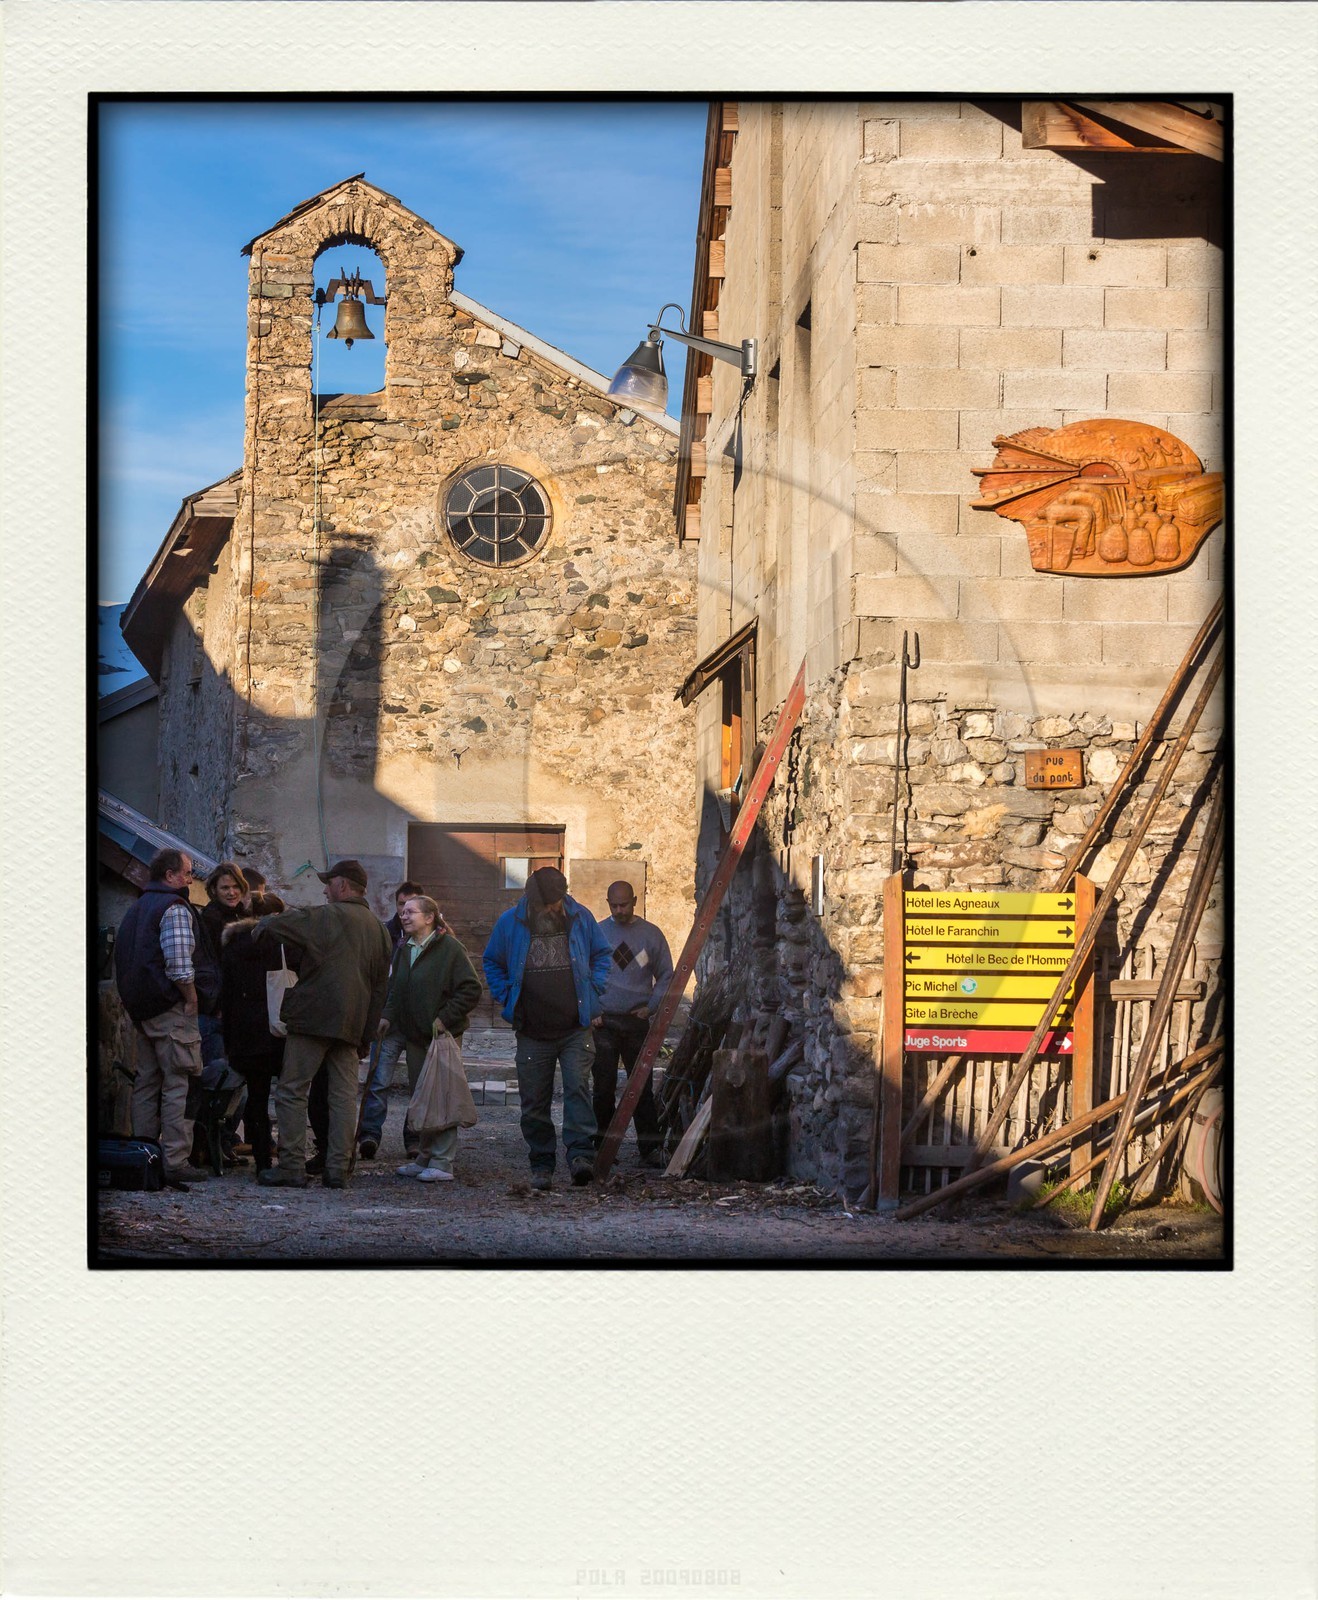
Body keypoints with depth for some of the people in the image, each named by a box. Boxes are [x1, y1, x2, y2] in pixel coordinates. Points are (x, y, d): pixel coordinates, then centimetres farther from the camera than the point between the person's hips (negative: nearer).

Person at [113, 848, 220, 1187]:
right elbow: (179, 965, -21)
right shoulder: (175, 909, -11)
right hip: (172, 1010, -9)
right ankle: (175, 1162, -10)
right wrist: (192, 1000, -11)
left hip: (142, 1010, 9)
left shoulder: (137, 908, 18)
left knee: (146, 1083, 13)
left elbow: (123, 960, 22)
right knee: (178, 1084, -8)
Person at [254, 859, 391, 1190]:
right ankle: (338, 1169, 3)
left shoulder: (324, 917, -6)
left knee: (292, 1091, 0)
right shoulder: (378, 929, 14)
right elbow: (379, 986, 15)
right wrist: (367, 1035, 17)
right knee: (344, 1095, 6)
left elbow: (272, 926, -8)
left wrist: (260, 924, 17)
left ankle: (292, 1166, -5)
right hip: (352, 1025, 6)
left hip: (312, 1017, -6)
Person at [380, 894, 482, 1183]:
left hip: (442, 1035, -8)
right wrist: (388, 1015, 7)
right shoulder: (405, 949, 12)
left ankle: (442, 1162, -5)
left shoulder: (449, 948, -11)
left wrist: (445, 1018, -17)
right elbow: (396, 988, 23)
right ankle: (425, 1157, 19)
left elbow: (471, 989, -14)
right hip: (414, 1034, 8)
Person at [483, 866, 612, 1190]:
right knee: (534, 1101, 3)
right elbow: (492, 962, 16)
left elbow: (602, 954, 16)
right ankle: (541, 1166, 12)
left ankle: (581, 1155, -21)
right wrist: (506, 997, 4)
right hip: (532, 1030, 1)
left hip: (576, 1028, -1)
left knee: (577, 1087, -17)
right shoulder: (510, 922, 1)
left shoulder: (580, 917, 1)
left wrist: (594, 988, 3)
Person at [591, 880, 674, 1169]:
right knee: (604, 1088, -1)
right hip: (603, 1023, 0)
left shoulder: (651, 934, 5)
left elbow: (666, 976, 11)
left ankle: (651, 1150, 0)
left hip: (637, 1021, 0)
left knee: (643, 1086, -1)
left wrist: (651, 1007, -1)